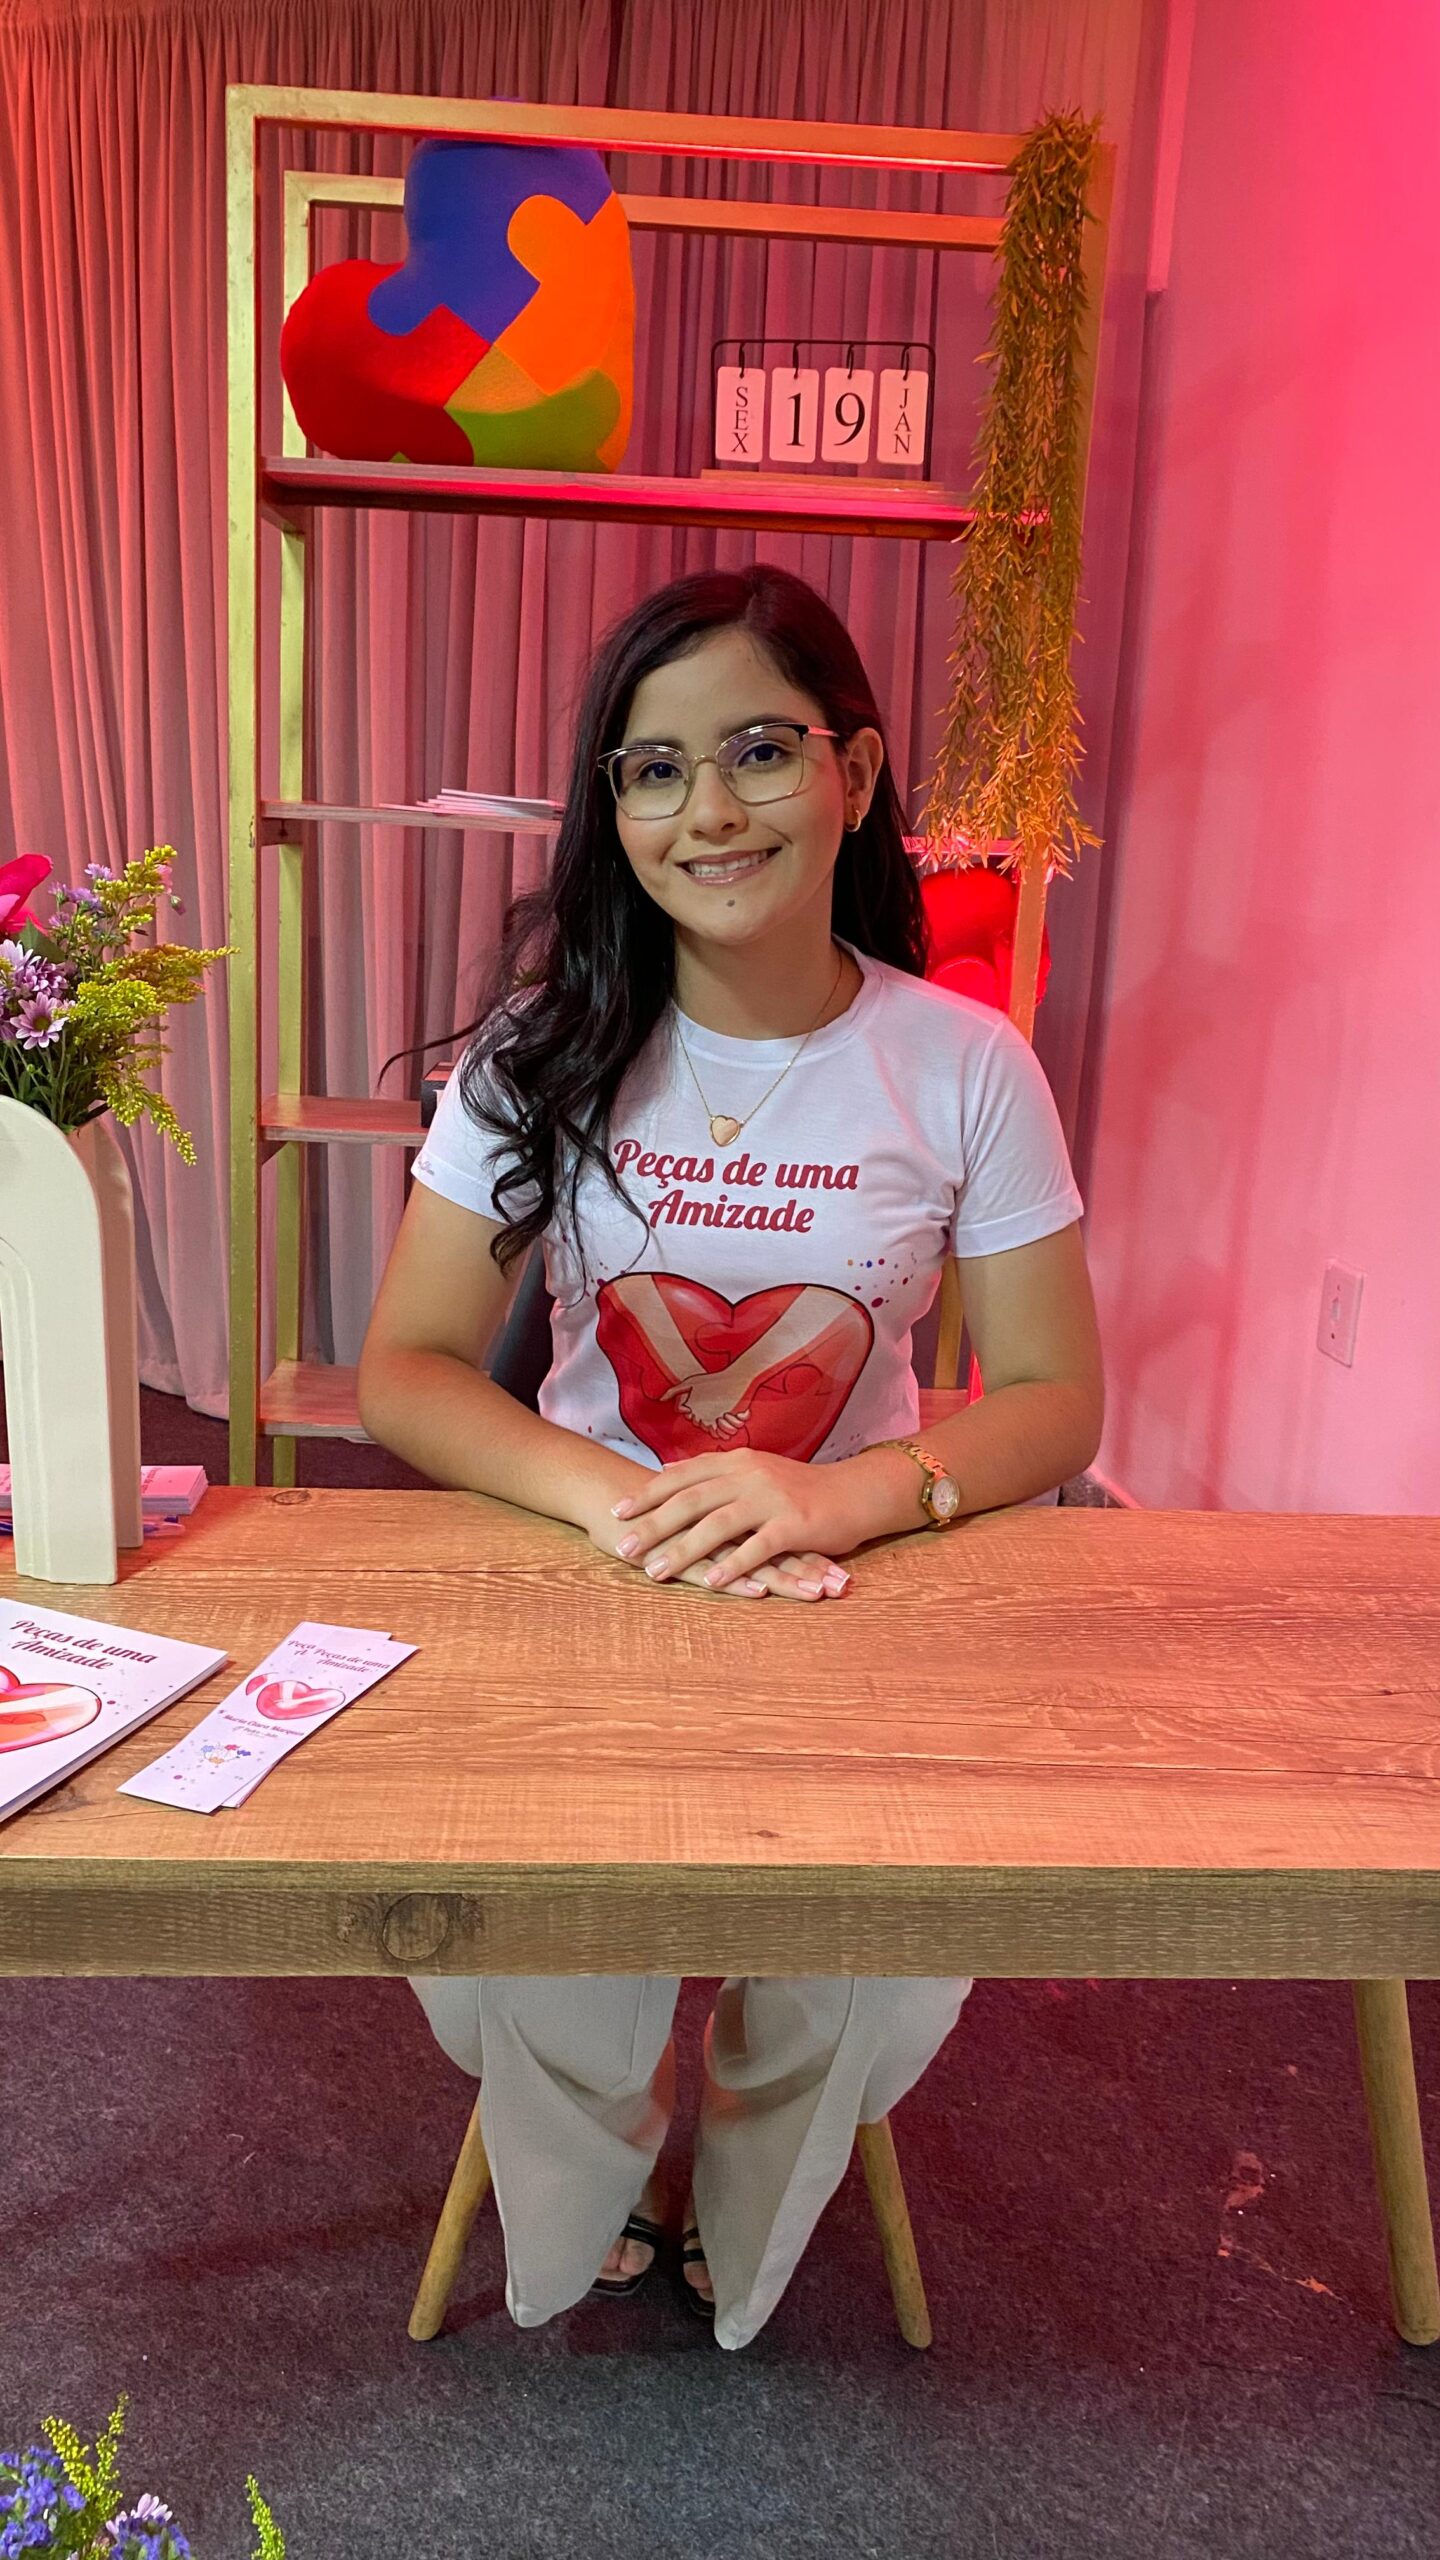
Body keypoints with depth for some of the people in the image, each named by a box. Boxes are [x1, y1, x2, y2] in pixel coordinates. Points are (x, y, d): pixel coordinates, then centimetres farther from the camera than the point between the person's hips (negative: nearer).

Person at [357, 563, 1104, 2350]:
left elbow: (1055, 1400, -6)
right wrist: (606, 1493, -28)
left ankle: (750, 2206, 23)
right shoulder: (550, 1046, -7)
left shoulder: (962, 1066, -8)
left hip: (858, 1592, 0)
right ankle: (585, 2180, 22)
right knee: (502, 1957, -19)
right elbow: (403, 1368, -8)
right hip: (584, 1577, 1)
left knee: (889, 1988, -18)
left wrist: (840, 1495, -27)